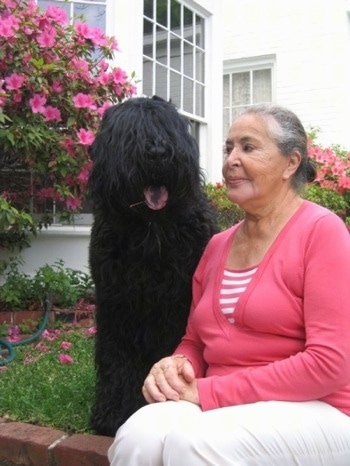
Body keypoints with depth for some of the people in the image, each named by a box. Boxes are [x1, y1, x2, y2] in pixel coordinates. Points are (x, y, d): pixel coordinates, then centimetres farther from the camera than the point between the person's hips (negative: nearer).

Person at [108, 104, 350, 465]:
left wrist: (210, 391, -16)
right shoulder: (217, 245, 11)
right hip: (216, 405, 5)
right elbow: (195, 340, 18)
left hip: (310, 411, -4)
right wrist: (177, 365, -7)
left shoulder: (321, 231, -9)